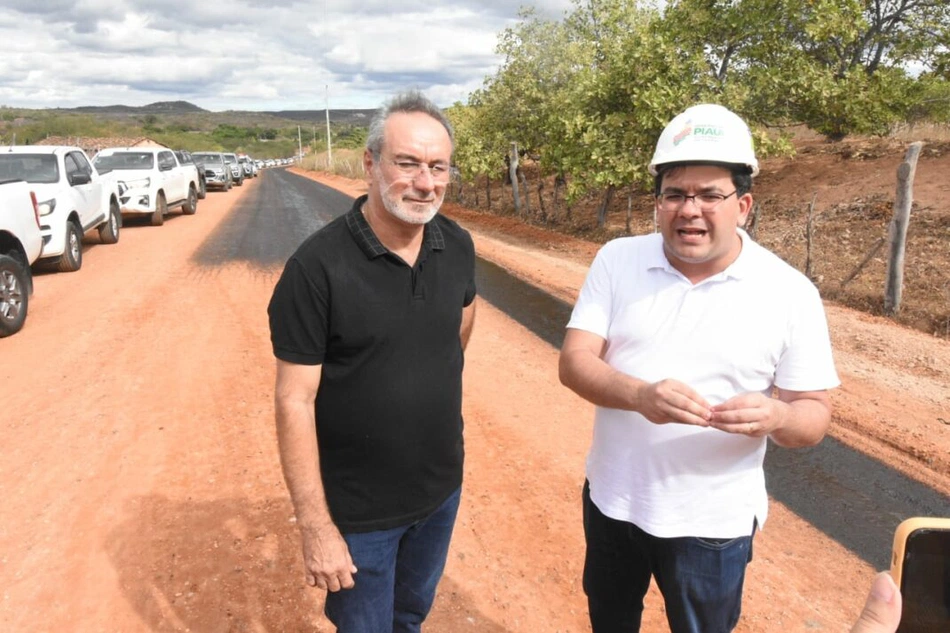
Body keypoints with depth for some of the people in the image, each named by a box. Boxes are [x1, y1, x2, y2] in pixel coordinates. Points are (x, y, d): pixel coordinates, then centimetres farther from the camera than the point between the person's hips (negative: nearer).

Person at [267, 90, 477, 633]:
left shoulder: (458, 246, -7)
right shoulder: (318, 265, -22)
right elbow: (295, 401, -20)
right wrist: (315, 527, -19)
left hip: (443, 491, 5)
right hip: (358, 511, -4)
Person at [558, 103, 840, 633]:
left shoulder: (790, 292, -12)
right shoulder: (617, 260, -7)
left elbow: (814, 416, -8)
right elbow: (573, 363, -12)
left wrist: (775, 417, -32)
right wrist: (639, 394, -33)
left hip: (712, 522, -2)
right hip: (611, 499, 2)